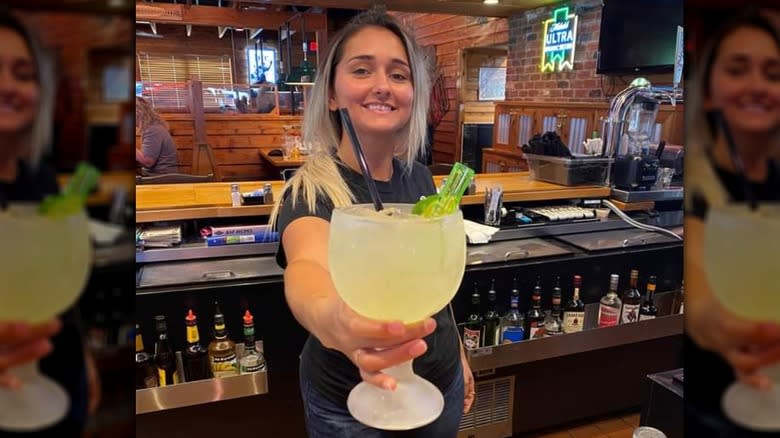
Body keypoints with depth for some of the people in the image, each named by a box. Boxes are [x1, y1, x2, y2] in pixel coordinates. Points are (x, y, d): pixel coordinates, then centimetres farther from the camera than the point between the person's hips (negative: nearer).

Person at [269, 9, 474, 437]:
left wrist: (459, 354, 15)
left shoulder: (419, 178, -5)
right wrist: (327, 318, -66)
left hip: (442, 384, 5)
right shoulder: (310, 191, -23)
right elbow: (308, 265, -45)